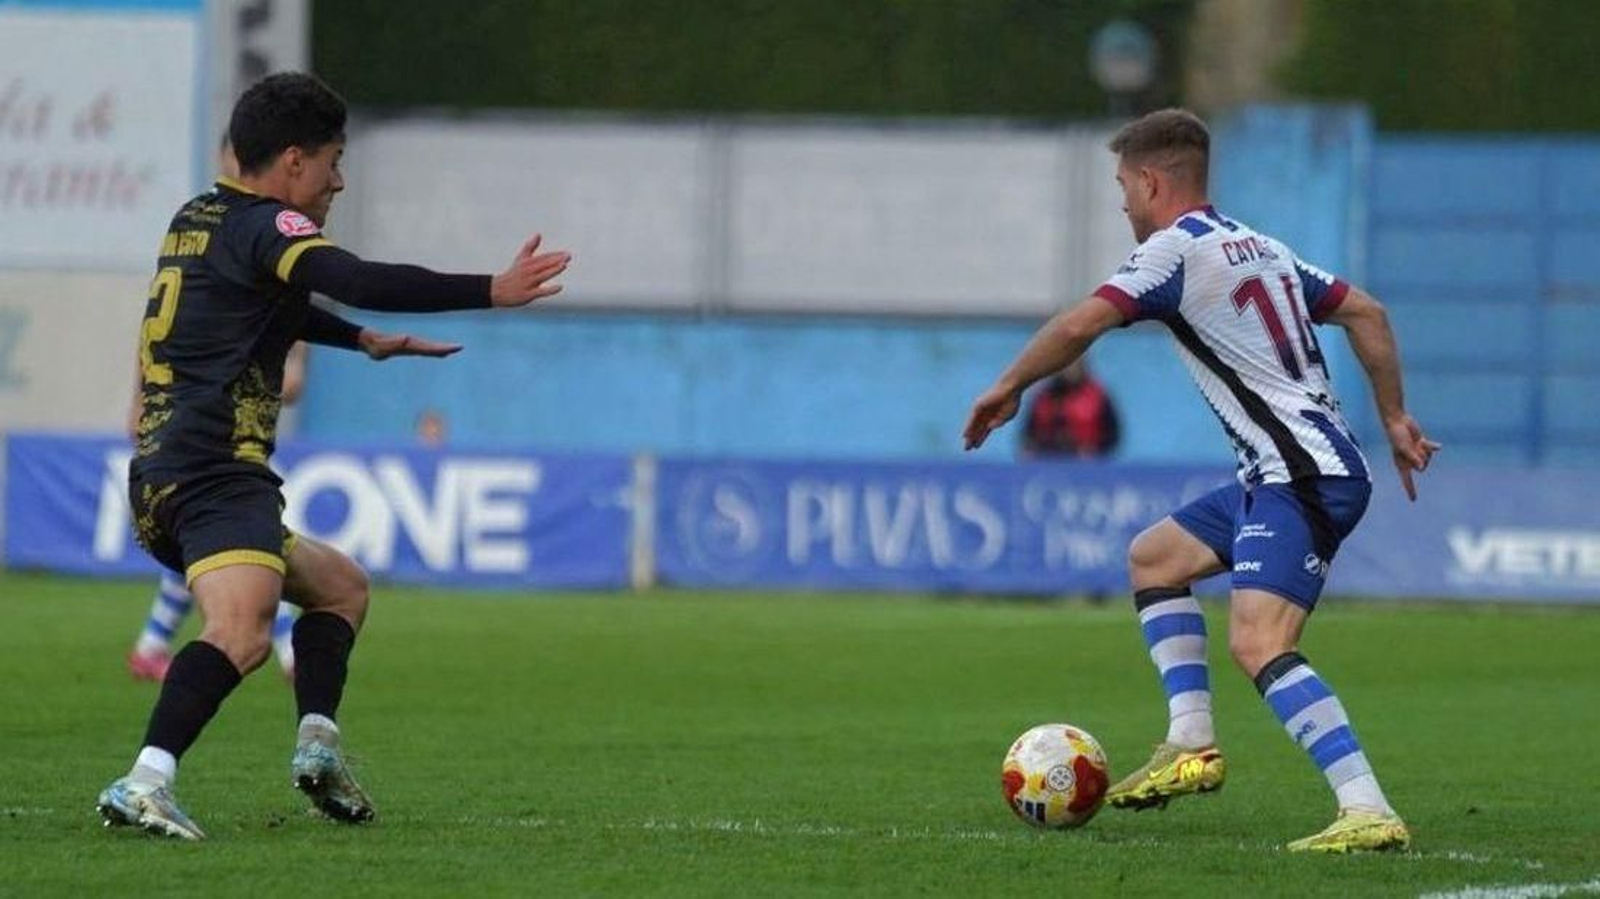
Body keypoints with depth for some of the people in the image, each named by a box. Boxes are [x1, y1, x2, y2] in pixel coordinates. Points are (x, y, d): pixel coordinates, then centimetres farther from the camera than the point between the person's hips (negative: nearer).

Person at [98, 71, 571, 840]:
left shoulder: (196, 222, 22)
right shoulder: (263, 227, -7)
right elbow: (364, 283, -24)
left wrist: (362, 340, 50)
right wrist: (492, 291, -21)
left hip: (162, 481, 10)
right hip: (214, 476, -10)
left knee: (340, 587, 26)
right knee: (241, 633, -31)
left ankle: (317, 745, 7)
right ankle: (145, 783, -46)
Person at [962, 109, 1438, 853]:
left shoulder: (1177, 248, -7)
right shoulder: (1260, 247, 20)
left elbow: (1079, 326, -15)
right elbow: (1365, 313, 21)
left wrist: (1008, 389, 0)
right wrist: (1395, 420, 24)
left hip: (1306, 478, -10)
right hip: (1280, 477, 10)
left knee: (1257, 645, -23)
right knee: (1153, 557, 23)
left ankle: (1368, 813, -32)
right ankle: (1191, 747, 17)